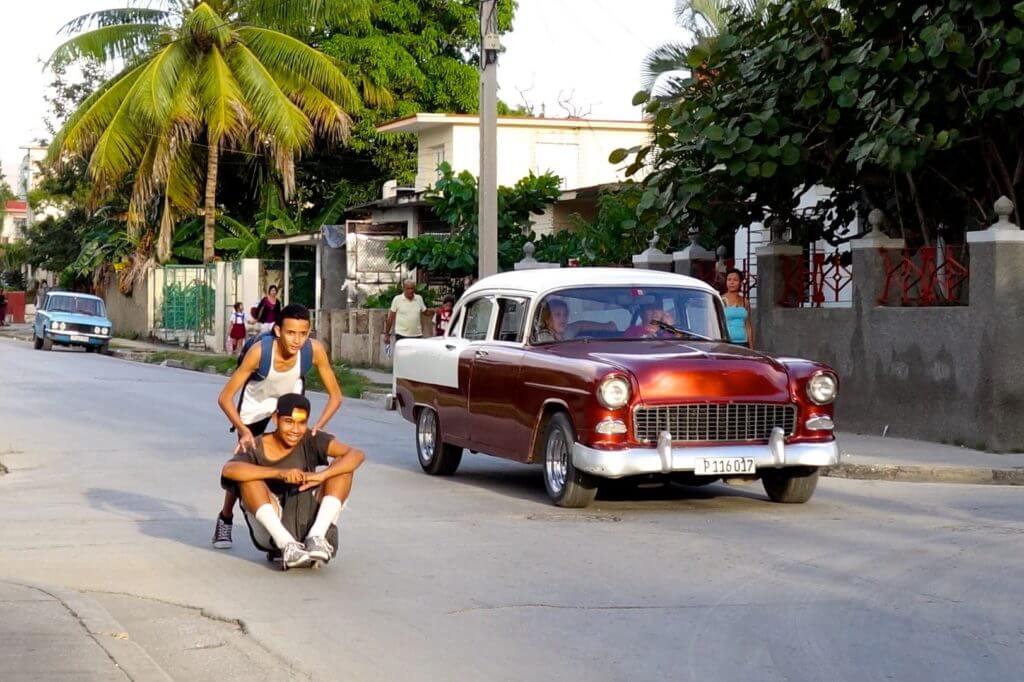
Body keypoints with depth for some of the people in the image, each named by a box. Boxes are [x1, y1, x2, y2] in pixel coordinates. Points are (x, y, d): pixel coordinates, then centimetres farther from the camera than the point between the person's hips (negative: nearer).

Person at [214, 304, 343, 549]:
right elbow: (225, 397, -33)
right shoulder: (260, 351, -41)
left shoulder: (314, 350, -36)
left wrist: (317, 427, -37)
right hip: (257, 400, -2)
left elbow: (335, 395, -23)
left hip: (291, 396, 2)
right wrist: (243, 430, -45)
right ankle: (225, 519, 22)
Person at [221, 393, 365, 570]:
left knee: (343, 465, -10)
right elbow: (228, 470, -30)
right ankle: (287, 545, -31)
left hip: (308, 521, 2)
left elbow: (357, 455, -15)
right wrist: (280, 473, -39)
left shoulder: (311, 440, -1)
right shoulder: (257, 449, -7)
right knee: (249, 476, -23)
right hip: (271, 533, -2)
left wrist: (322, 475, -31)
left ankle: (316, 537, -24)